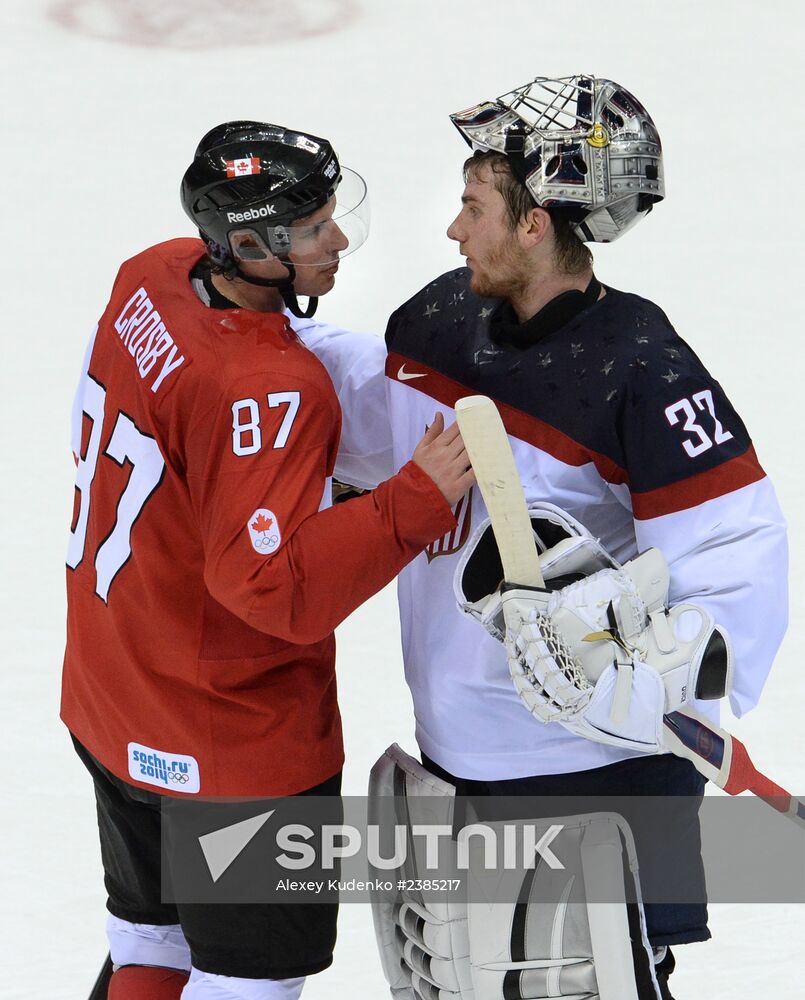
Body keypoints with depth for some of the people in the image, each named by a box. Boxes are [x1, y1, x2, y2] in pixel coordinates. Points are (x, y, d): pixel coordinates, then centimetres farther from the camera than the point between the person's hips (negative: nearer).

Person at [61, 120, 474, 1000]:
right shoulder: (269, 390, -32)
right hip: (231, 744, -9)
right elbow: (277, 583, -34)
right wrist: (419, 497, -32)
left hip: (113, 710, 9)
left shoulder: (152, 277, -5)